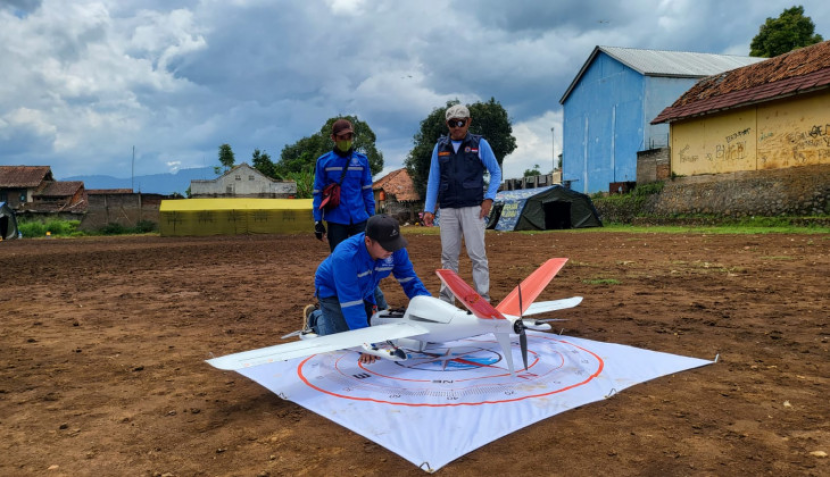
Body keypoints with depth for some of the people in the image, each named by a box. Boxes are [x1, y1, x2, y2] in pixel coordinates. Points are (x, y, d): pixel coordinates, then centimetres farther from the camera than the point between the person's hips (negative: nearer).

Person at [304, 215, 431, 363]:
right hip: (332, 290, -5)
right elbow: (351, 303, -42)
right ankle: (315, 317, 19)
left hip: (364, 290, 6)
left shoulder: (396, 250, -27)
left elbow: (410, 281, -15)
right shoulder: (345, 256, -42)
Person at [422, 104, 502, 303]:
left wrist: (489, 198, -5)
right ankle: (446, 300, 15)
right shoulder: (440, 147, 11)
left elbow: (496, 172, 8)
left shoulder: (480, 144, 4)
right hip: (447, 210, 3)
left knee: (477, 255, -4)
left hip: (473, 208, -3)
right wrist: (428, 209, 5)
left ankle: (482, 299, 3)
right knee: (448, 256, 6)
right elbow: (433, 179, 12)